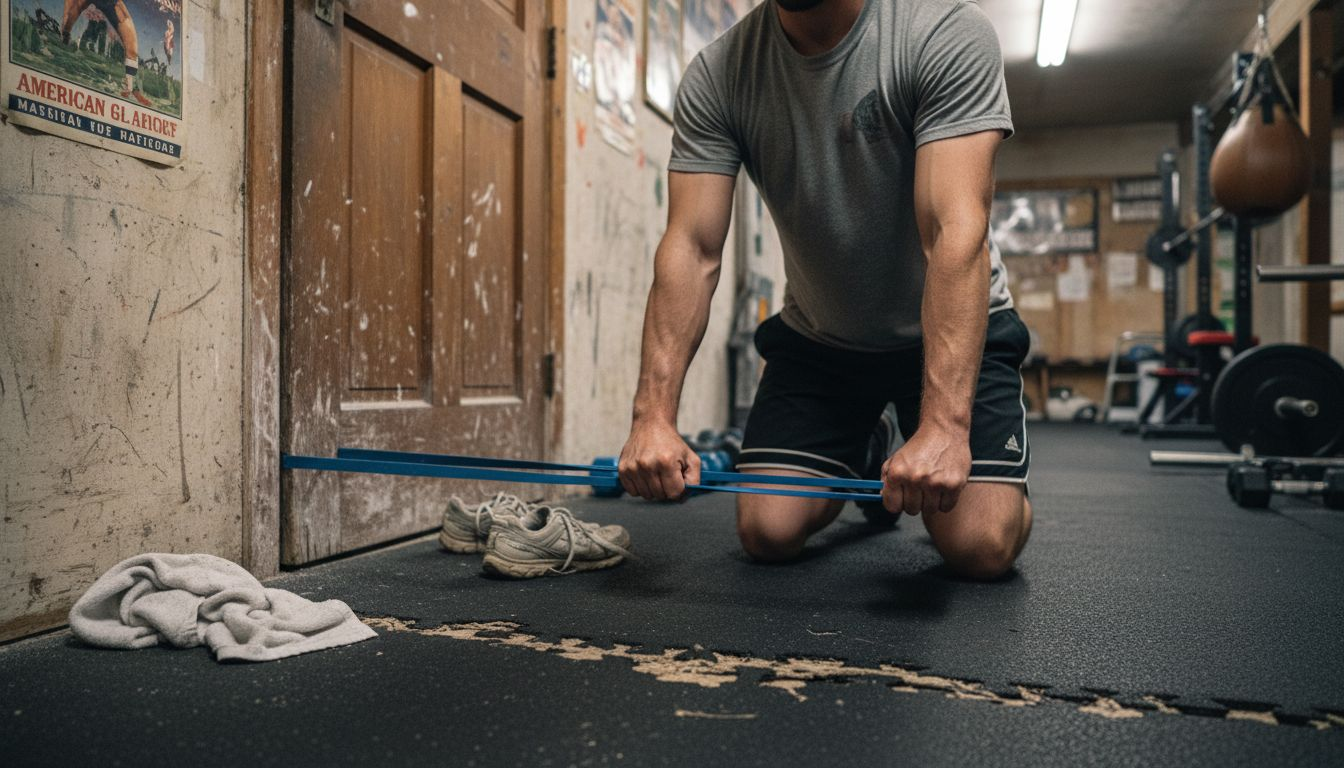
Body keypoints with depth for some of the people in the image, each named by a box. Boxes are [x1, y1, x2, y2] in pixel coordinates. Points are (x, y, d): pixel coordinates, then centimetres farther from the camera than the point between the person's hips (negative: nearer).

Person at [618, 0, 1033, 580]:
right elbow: (691, 250, -19)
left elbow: (956, 234, -33)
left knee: (982, 547, -17)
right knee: (767, 534, -6)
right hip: (816, 333, 3)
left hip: (948, 327, -2)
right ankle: (866, 449, 27)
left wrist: (943, 426, -43)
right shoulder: (716, 75, -12)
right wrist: (653, 415, -32)